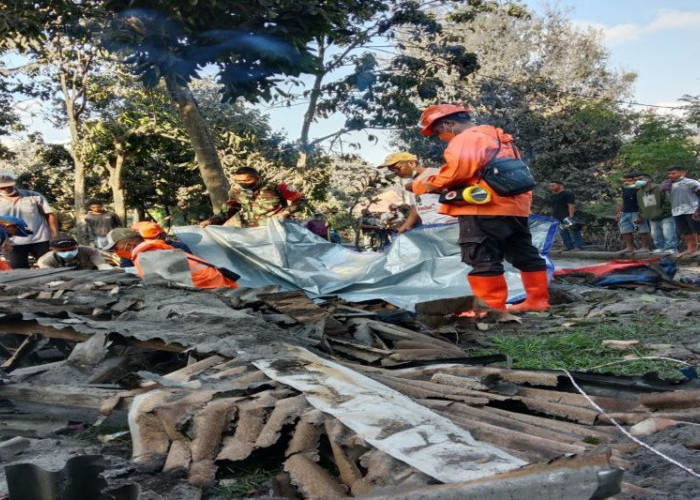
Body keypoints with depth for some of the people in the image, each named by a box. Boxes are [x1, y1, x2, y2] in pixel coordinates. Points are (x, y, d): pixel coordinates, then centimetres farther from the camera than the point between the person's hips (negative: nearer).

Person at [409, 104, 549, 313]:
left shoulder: (466, 139, -7)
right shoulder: (498, 138, 25)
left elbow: (456, 171, -17)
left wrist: (422, 185, -5)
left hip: (484, 209, -10)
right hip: (515, 206, 10)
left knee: (482, 259, -6)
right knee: (525, 254, 13)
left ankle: (491, 307, -5)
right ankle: (538, 300, 20)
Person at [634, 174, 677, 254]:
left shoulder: (659, 189, -10)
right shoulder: (639, 193, 13)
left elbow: (668, 202, -13)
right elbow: (640, 206, 23)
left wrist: (662, 211, -15)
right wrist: (641, 216, 14)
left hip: (665, 217, -7)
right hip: (652, 219, 7)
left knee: (668, 234, -10)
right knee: (655, 235, 9)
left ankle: (671, 248, -4)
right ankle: (660, 248, 20)